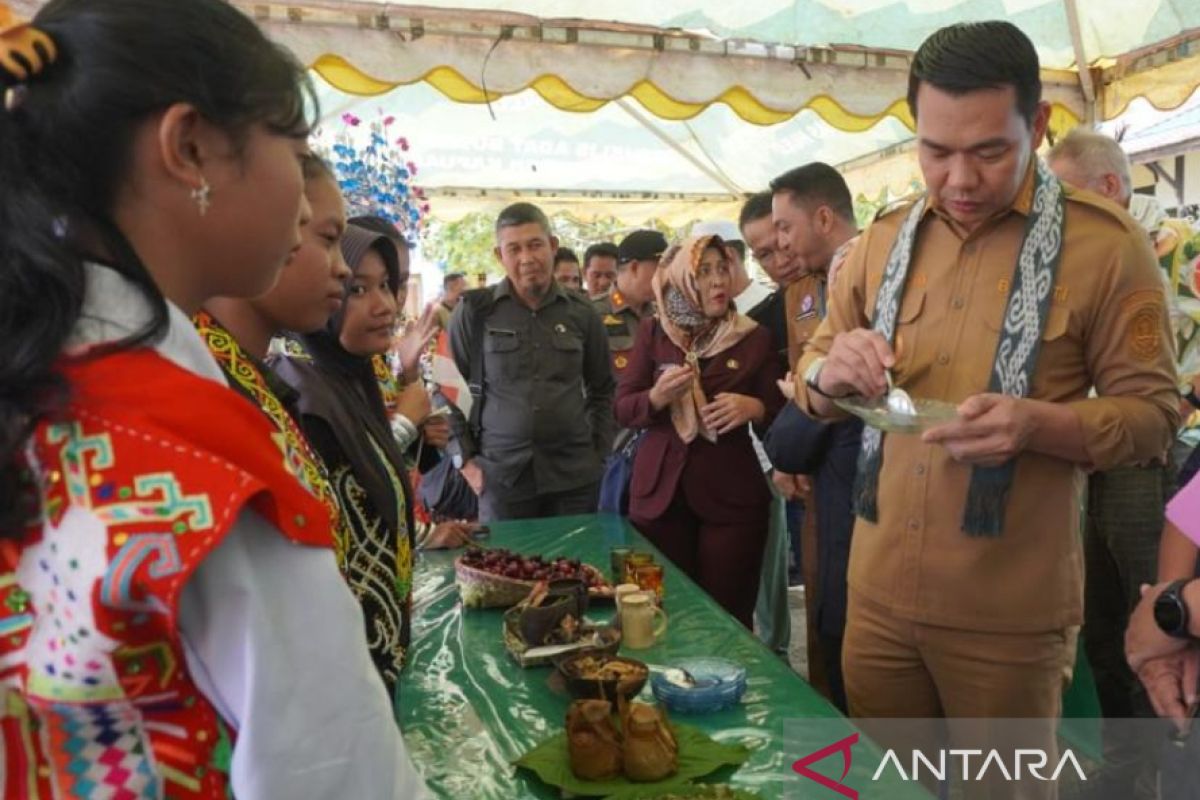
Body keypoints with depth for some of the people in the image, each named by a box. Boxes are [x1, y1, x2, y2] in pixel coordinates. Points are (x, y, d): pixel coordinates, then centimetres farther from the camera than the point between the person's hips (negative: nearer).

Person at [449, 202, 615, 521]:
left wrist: (600, 454, 8)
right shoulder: (474, 311, -3)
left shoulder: (581, 312, 4)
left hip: (575, 473, 2)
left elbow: (602, 388, 14)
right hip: (501, 474, -2)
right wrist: (465, 459, 0)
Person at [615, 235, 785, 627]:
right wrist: (657, 397, -17)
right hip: (659, 493, 1)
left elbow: (780, 411, 3)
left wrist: (754, 408, -19)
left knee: (729, 618, 2)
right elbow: (622, 409, 3)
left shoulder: (755, 337, 4)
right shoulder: (652, 332, 6)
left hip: (732, 495, -1)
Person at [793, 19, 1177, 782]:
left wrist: (1036, 424, -27)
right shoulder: (882, 240, 4)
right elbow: (810, 378, 9)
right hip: (878, 593, 4)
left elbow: (1155, 413, -7)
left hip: (1010, 614, -3)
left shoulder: (1105, 243, -8)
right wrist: (829, 374, -15)